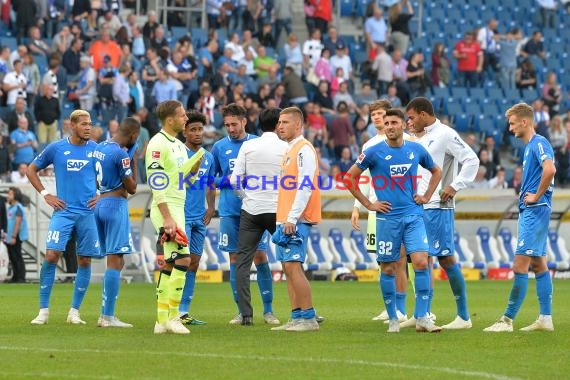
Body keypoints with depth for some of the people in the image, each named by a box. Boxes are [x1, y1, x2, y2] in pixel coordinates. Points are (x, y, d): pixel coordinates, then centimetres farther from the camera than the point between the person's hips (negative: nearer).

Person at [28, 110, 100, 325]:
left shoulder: (96, 149, 4)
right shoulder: (56, 149, 2)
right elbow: (31, 170, 12)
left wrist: (102, 195, 4)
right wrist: (45, 194, 3)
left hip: (88, 212, 2)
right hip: (63, 210, -2)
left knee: (84, 261, 2)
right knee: (51, 255, -13)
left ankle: (75, 311, 12)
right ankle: (43, 310, -7)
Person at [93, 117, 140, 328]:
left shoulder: (100, 147, 11)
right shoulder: (121, 154, -15)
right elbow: (132, 188, -8)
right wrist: (134, 162, 2)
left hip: (99, 205, 9)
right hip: (116, 205, -9)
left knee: (116, 261, 15)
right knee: (115, 261, -7)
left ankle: (106, 314, 12)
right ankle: (108, 316, -10)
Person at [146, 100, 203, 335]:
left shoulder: (179, 145, 16)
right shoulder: (158, 144, -13)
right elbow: (156, 183, -18)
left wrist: (196, 165, 0)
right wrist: (167, 218, -23)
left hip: (177, 209, 10)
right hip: (165, 210, -10)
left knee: (168, 265, 8)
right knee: (182, 259, -15)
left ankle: (162, 321, 10)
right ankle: (172, 317, -13)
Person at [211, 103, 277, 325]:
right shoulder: (219, 147, 7)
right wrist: (225, 181, -8)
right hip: (230, 212, 2)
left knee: (260, 257, -4)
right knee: (235, 259, 3)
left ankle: (268, 309, 3)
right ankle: (242, 311, 8)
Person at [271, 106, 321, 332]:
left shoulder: (303, 149, -10)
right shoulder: (290, 150, 20)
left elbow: (305, 186, -18)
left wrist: (292, 218, -21)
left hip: (296, 220, -10)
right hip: (286, 219, 10)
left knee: (293, 266, -13)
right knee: (289, 267, 8)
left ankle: (309, 318, -12)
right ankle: (297, 318, 10)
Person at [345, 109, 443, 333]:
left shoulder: (416, 150, 7)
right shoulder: (374, 152, -2)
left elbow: (436, 171, 25)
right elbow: (350, 177, 4)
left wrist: (427, 197, 13)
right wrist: (368, 204, 0)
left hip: (414, 216, 2)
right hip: (387, 218, -2)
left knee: (421, 262, -12)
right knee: (388, 269, 2)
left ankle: (422, 318, -7)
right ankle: (393, 319, 13)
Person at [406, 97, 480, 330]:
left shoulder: (445, 135, -10)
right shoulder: (421, 137, 17)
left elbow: (471, 160, -14)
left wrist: (455, 187, -16)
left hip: (438, 207, -9)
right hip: (420, 206, 9)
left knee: (446, 258, -8)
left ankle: (464, 317, -4)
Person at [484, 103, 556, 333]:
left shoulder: (539, 143, -13)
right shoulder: (530, 146, 17)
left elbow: (550, 170, -30)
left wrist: (536, 196, -20)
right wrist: (529, 195, 13)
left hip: (535, 210, -11)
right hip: (529, 211, 11)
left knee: (520, 265, -10)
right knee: (538, 264, 10)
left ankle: (508, 320, -11)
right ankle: (545, 318, 13)